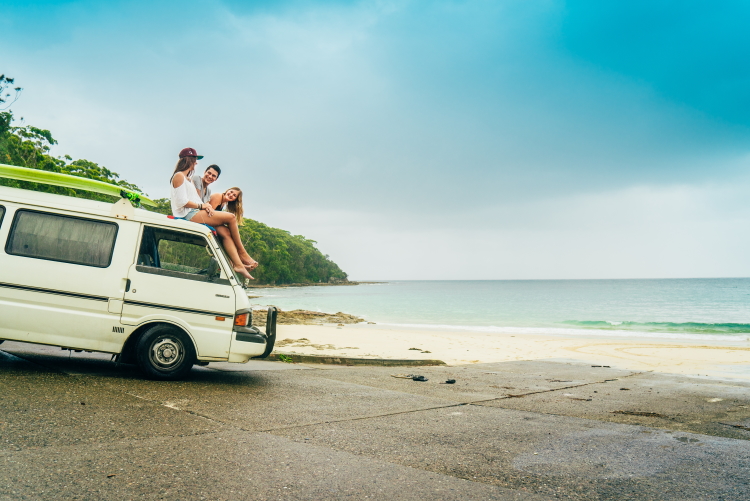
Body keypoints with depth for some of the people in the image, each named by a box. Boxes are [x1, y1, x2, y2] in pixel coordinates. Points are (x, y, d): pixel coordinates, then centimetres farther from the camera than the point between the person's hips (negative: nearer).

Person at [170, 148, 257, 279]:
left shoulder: (187, 178, 28)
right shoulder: (179, 176, -2)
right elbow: (183, 202, -14)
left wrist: (205, 205, 3)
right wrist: (202, 206, -11)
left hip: (194, 214, 9)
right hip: (189, 215, -9)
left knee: (225, 232, -10)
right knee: (230, 217, -14)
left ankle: (238, 264, -20)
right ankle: (242, 253, -6)